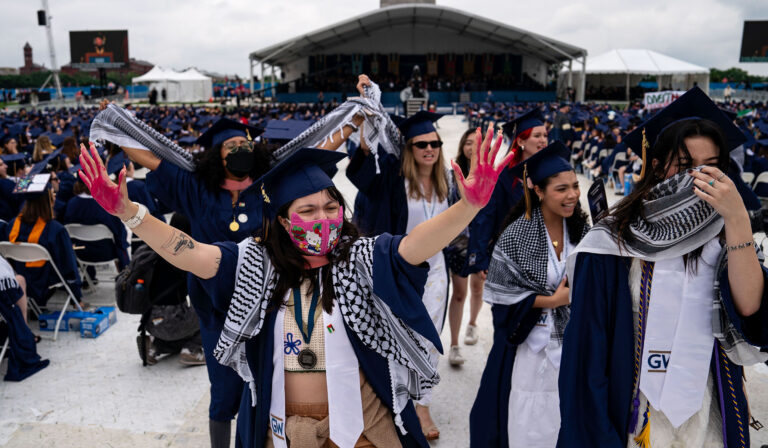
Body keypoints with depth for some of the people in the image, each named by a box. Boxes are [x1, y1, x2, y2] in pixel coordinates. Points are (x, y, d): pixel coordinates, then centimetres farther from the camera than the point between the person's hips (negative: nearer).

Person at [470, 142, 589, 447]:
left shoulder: (579, 229, 0)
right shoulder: (517, 235, -15)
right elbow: (501, 294, -13)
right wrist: (551, 301, -16)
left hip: (570, 341, 4)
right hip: (530, 344, -4)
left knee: (565, 423, 12)